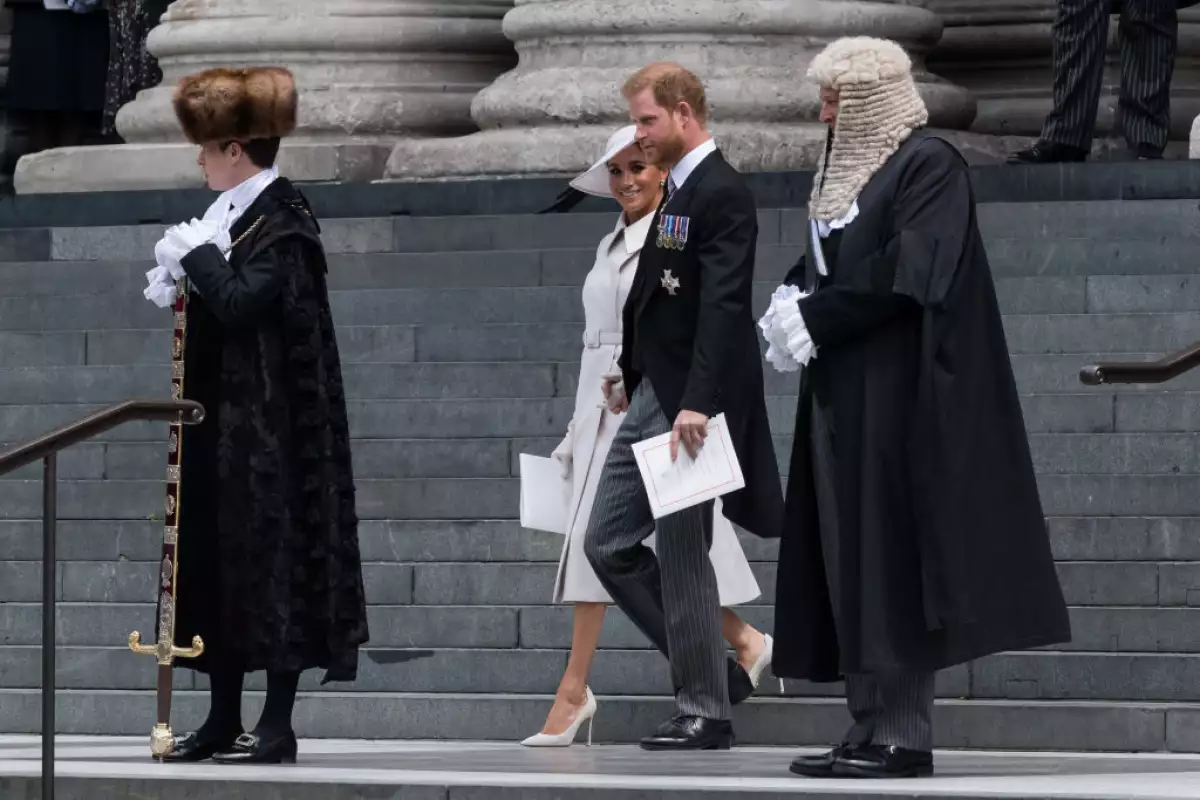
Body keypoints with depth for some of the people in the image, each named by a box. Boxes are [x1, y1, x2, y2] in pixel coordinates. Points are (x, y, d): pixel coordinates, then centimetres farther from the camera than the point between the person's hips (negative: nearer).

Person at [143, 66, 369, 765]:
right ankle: (225, 720, 16)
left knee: (272, 556, -6)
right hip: (225, 425, 9)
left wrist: (196, 254, -13)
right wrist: (182, 281, 2)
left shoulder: (283, 222, -14)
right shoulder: (234, 214, 12)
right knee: (219, 561, 10)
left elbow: (240, 302, -24)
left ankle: (278, 724, -3)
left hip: (271, 426, -9)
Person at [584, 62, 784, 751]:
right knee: (608, 543, 10)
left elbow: (723, 306, -23)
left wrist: (698, 404, -29)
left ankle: (706, 713, 5)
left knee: (682, 558, -4)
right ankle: (707, 665, 18)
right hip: (650, 397, 10)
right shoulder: (679, 190, 14)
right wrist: (630, 371, 14)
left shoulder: (723, 194, -15)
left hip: (687, 404, -10)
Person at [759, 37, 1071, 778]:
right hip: (844, 394, 9)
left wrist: (815, 321, -13)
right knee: (850, 558, 6)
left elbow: (903, 276, -18)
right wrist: (794, 303, -3)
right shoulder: (847, 166, 16)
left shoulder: (930, 165, -9)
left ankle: (903, 735, -8)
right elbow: (821, 264, 18)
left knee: (892, 551, -9)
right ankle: (873, 726, 7)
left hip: (900, 394, -9)